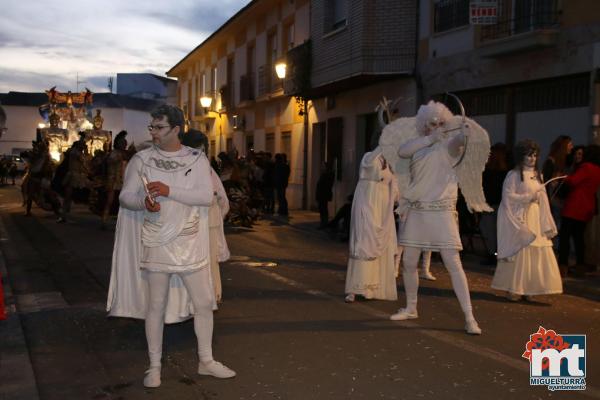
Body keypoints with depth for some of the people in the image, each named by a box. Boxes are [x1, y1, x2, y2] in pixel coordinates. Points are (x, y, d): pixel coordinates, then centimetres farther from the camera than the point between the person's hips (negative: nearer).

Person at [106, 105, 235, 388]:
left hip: (190, 243, 1)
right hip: (156, 243, -1)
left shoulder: (197, 159, -1)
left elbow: (207, 196, -11)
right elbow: (125, 196, -1)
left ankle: (206, 361, 25)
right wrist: (143, 202, -23)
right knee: (155, 305, 6)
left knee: (204, 302, 8)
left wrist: (169, 191, -21)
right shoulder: (141, 159, -1)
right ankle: (154, 366, 22)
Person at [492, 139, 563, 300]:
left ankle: (528, 289, 10)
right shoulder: (514, 175, -4)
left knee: (536, 253, 1)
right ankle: (512, 289, 3)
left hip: (535, 219, 6)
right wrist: (528, 197, -15)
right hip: (520, 218, -6)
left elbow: (543, 200, 12)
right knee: (519, 253, -6)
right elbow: (507, 196, -11)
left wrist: (547, 225, 7)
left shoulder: (537, 175, 14)